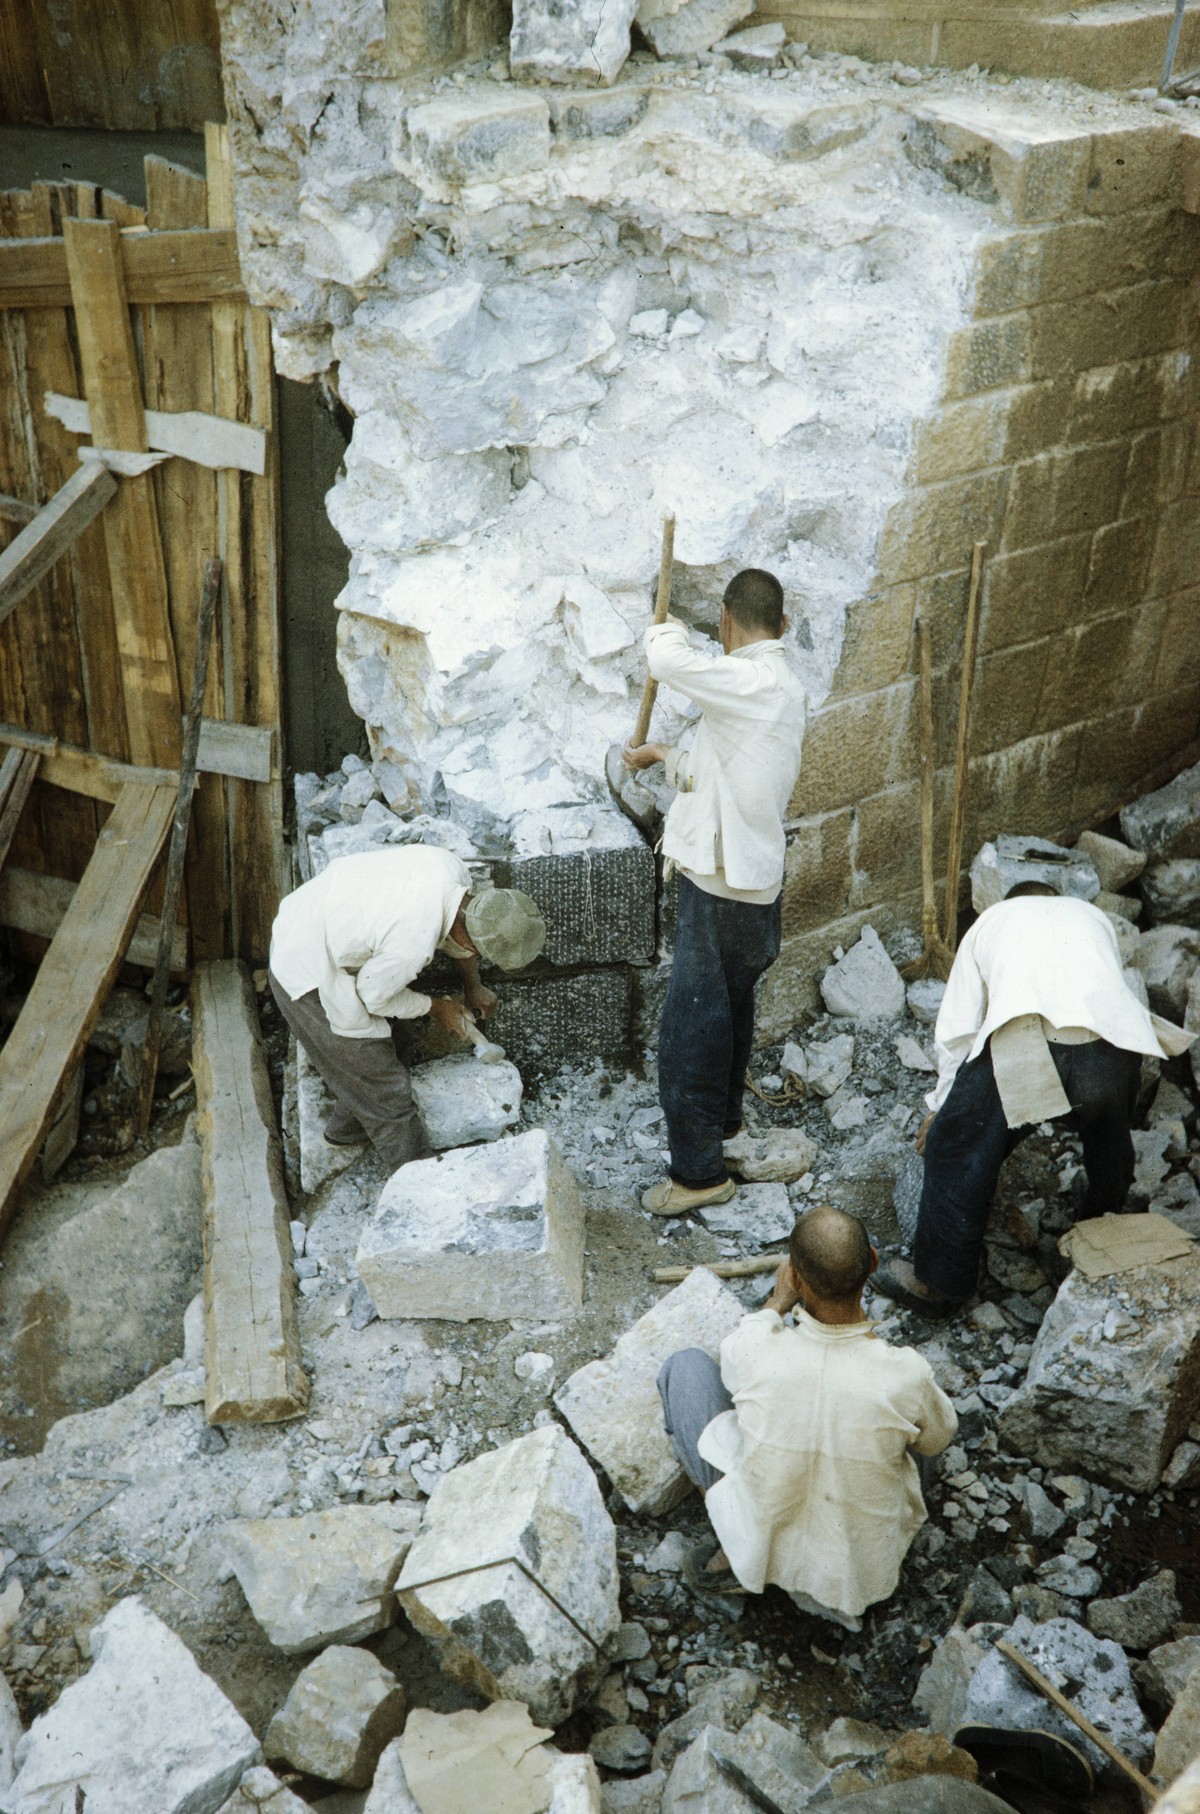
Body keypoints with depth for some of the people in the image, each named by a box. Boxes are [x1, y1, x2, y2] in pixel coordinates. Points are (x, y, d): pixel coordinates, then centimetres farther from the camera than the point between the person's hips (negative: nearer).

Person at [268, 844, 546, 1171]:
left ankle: (345, 1131, 50)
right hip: (308, 981, -8)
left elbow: (457, 933, 7)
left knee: (369, 1058, 26)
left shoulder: (452, 866, -16)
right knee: (383, 1082, 6)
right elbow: (373, 996, -17)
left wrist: (472, 989, 20)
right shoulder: (414, 945, -38)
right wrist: (434, 1007, -1)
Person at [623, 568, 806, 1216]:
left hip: (723, 888, -10)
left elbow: (667, 661, -33)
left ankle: (699, 1171, 9)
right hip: (749, 878, 10)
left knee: (691, 1027, -1)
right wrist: (667, 756, 31)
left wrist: (668, 629, -11)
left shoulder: (751, 682, -21)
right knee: (729, 1008, 26)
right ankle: (723, 1117, 46)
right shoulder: (785, 689, 9)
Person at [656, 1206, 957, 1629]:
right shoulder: (906, 1375, -29)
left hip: (760, 1555, -1)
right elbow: (936, 1440, -3)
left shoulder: (757, 1353, -30)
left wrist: (777, 1301, 14)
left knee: (686, 1365, 13)